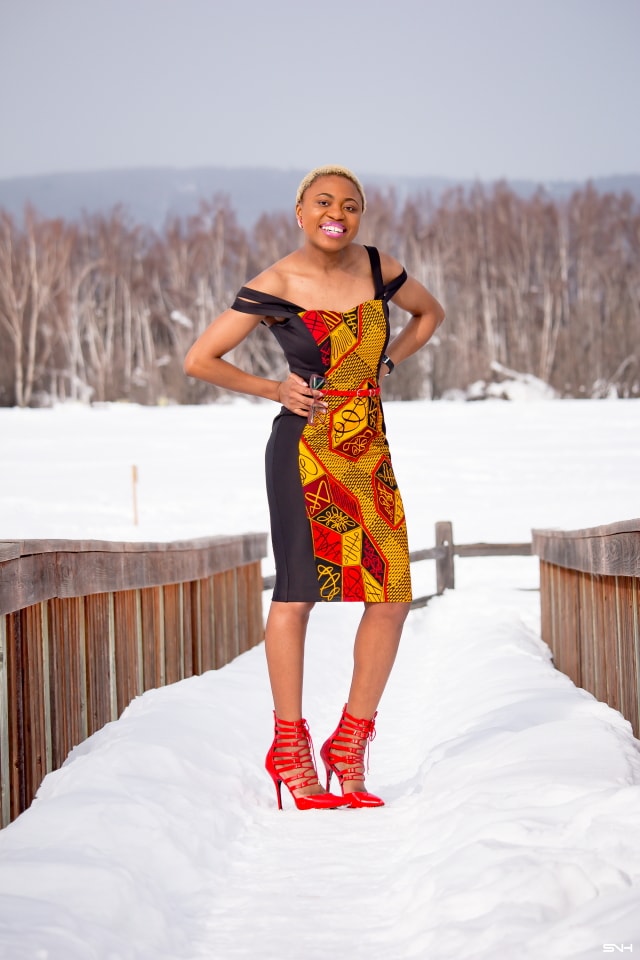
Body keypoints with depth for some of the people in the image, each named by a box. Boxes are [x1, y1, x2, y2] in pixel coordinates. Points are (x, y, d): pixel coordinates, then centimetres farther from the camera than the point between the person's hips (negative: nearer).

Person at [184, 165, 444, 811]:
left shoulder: (378, 269, 4)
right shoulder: (275, 286, -8)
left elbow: (429, 313, 24)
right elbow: (198, 360, -4)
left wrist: (387, 364, 10)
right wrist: (275, 390, -3)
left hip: (370, 453, 5)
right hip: (305, 451, -5)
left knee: (392, 600, -1)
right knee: (297, 593, -3)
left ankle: (348, 747, 11)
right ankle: (290, 748, 10)